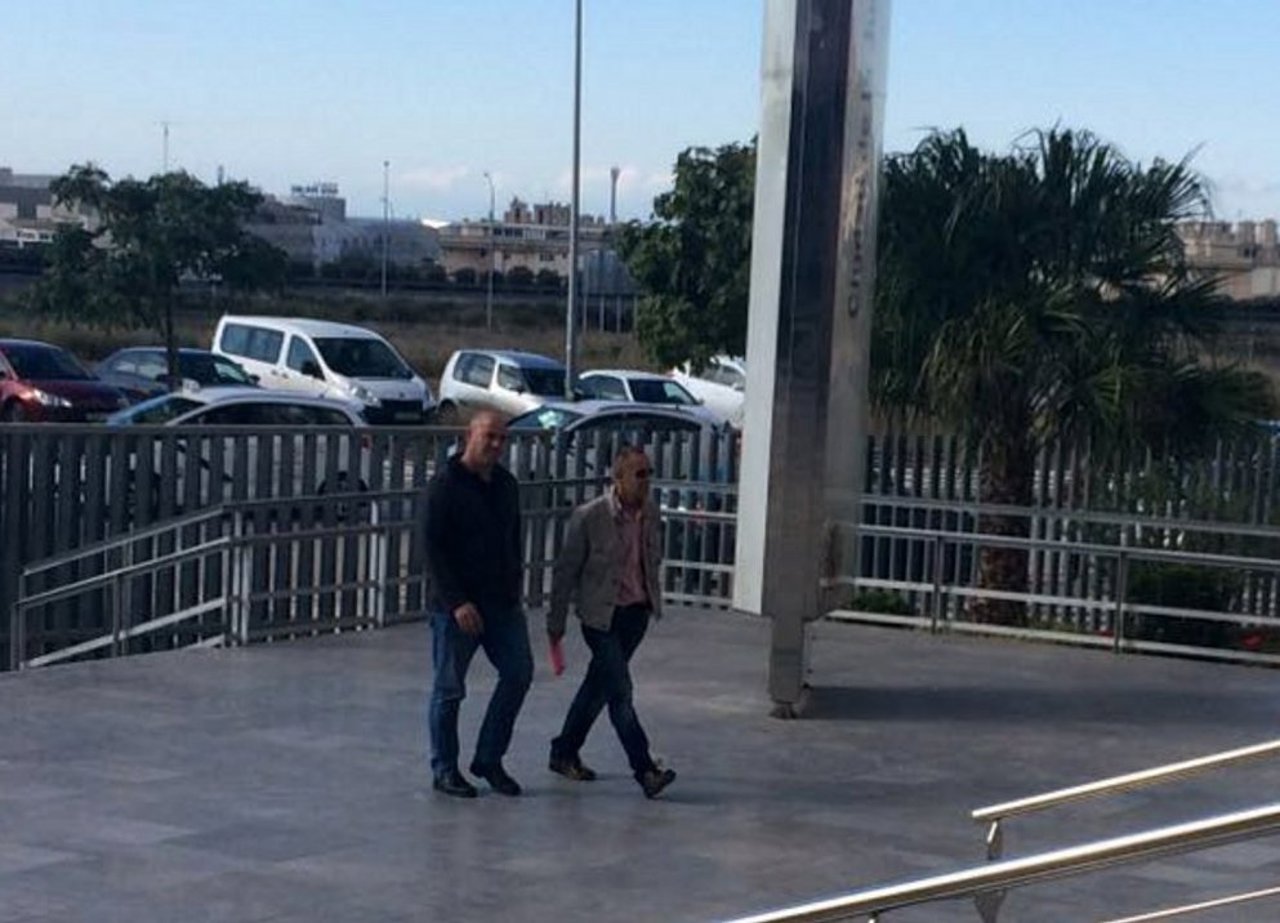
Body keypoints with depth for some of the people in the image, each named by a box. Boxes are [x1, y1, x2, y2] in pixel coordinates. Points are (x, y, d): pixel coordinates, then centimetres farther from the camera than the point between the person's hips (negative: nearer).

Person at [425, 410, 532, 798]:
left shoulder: (506, 484, 11)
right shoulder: (445, 485, -10)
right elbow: (434, 548, -14)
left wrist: (513, 588, 11)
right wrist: (457, 602, -20)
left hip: (502, 602, 6)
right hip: (456, 606, -6)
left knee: (518, 673, 2)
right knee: (449, 688, 2)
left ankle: (489, 759, 14)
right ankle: (444, 770, 13)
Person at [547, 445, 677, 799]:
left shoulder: (650, 511, 1)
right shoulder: (589, 517, -15)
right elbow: (565, 571, -9)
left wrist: (652, 600, 16)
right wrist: (556, 623, -7)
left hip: (637, 612, 6)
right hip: (601, 614, -6)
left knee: (600, 686, 15)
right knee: (620, 691, -10)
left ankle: (564, 753, 29)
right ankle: (644, 769, -8)